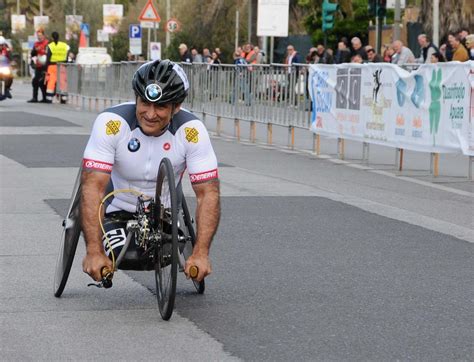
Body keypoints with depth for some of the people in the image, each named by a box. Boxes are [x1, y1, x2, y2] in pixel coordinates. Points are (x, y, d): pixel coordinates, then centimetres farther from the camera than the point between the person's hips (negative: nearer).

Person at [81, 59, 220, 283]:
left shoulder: (191, 131, -25)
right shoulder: (111, 123, -30)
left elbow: (208, 193, -24)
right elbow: (92, 187, -34)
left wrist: (201, 253, -34)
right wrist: (94, 252, -41)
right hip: (117, 211, -2)